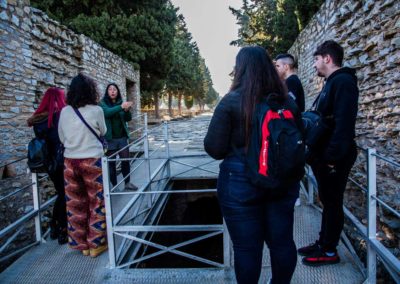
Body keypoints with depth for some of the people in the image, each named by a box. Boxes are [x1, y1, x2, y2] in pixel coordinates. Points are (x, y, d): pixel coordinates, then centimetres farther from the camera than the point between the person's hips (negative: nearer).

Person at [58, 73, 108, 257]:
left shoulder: (64, 112, 0)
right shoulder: (96, 110, -9)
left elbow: (62, 138, 8)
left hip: (70, 161, 4)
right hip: (92, 160, -4)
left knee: (75, 204, 12)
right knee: (96, 203, 9)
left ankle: (81, 244, 24)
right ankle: (96, 244, 16)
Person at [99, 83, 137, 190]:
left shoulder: (120, 102, 9)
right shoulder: (103, 103, -2)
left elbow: (128, 118, 5)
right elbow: (107, 112, -23)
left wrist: (127, 110, -16)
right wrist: (121, 107, -36)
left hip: (122, 137, 4)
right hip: (110, 138, -3)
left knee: (126, 160, 5)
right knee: (111, 162, 2)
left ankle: (127, 183, 18)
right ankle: (114, 186, 11)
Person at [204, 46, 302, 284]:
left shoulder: (231, 101, -12)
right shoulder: (287, 100, 2)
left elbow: (214, 149, -11)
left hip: (241, 183, -4)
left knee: (247, 247, 10)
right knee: (282, 241, 19)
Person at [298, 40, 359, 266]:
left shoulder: (343, 82, -15)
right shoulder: (332, 82, 15)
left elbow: (344, 123, -24)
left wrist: (333, 156, -25)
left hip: (334, 158, -10)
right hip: (325, 155, 10)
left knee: (333, 203, 2)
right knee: (327, 200, 17)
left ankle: (329, 252, 17)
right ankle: (323, 243, 30)